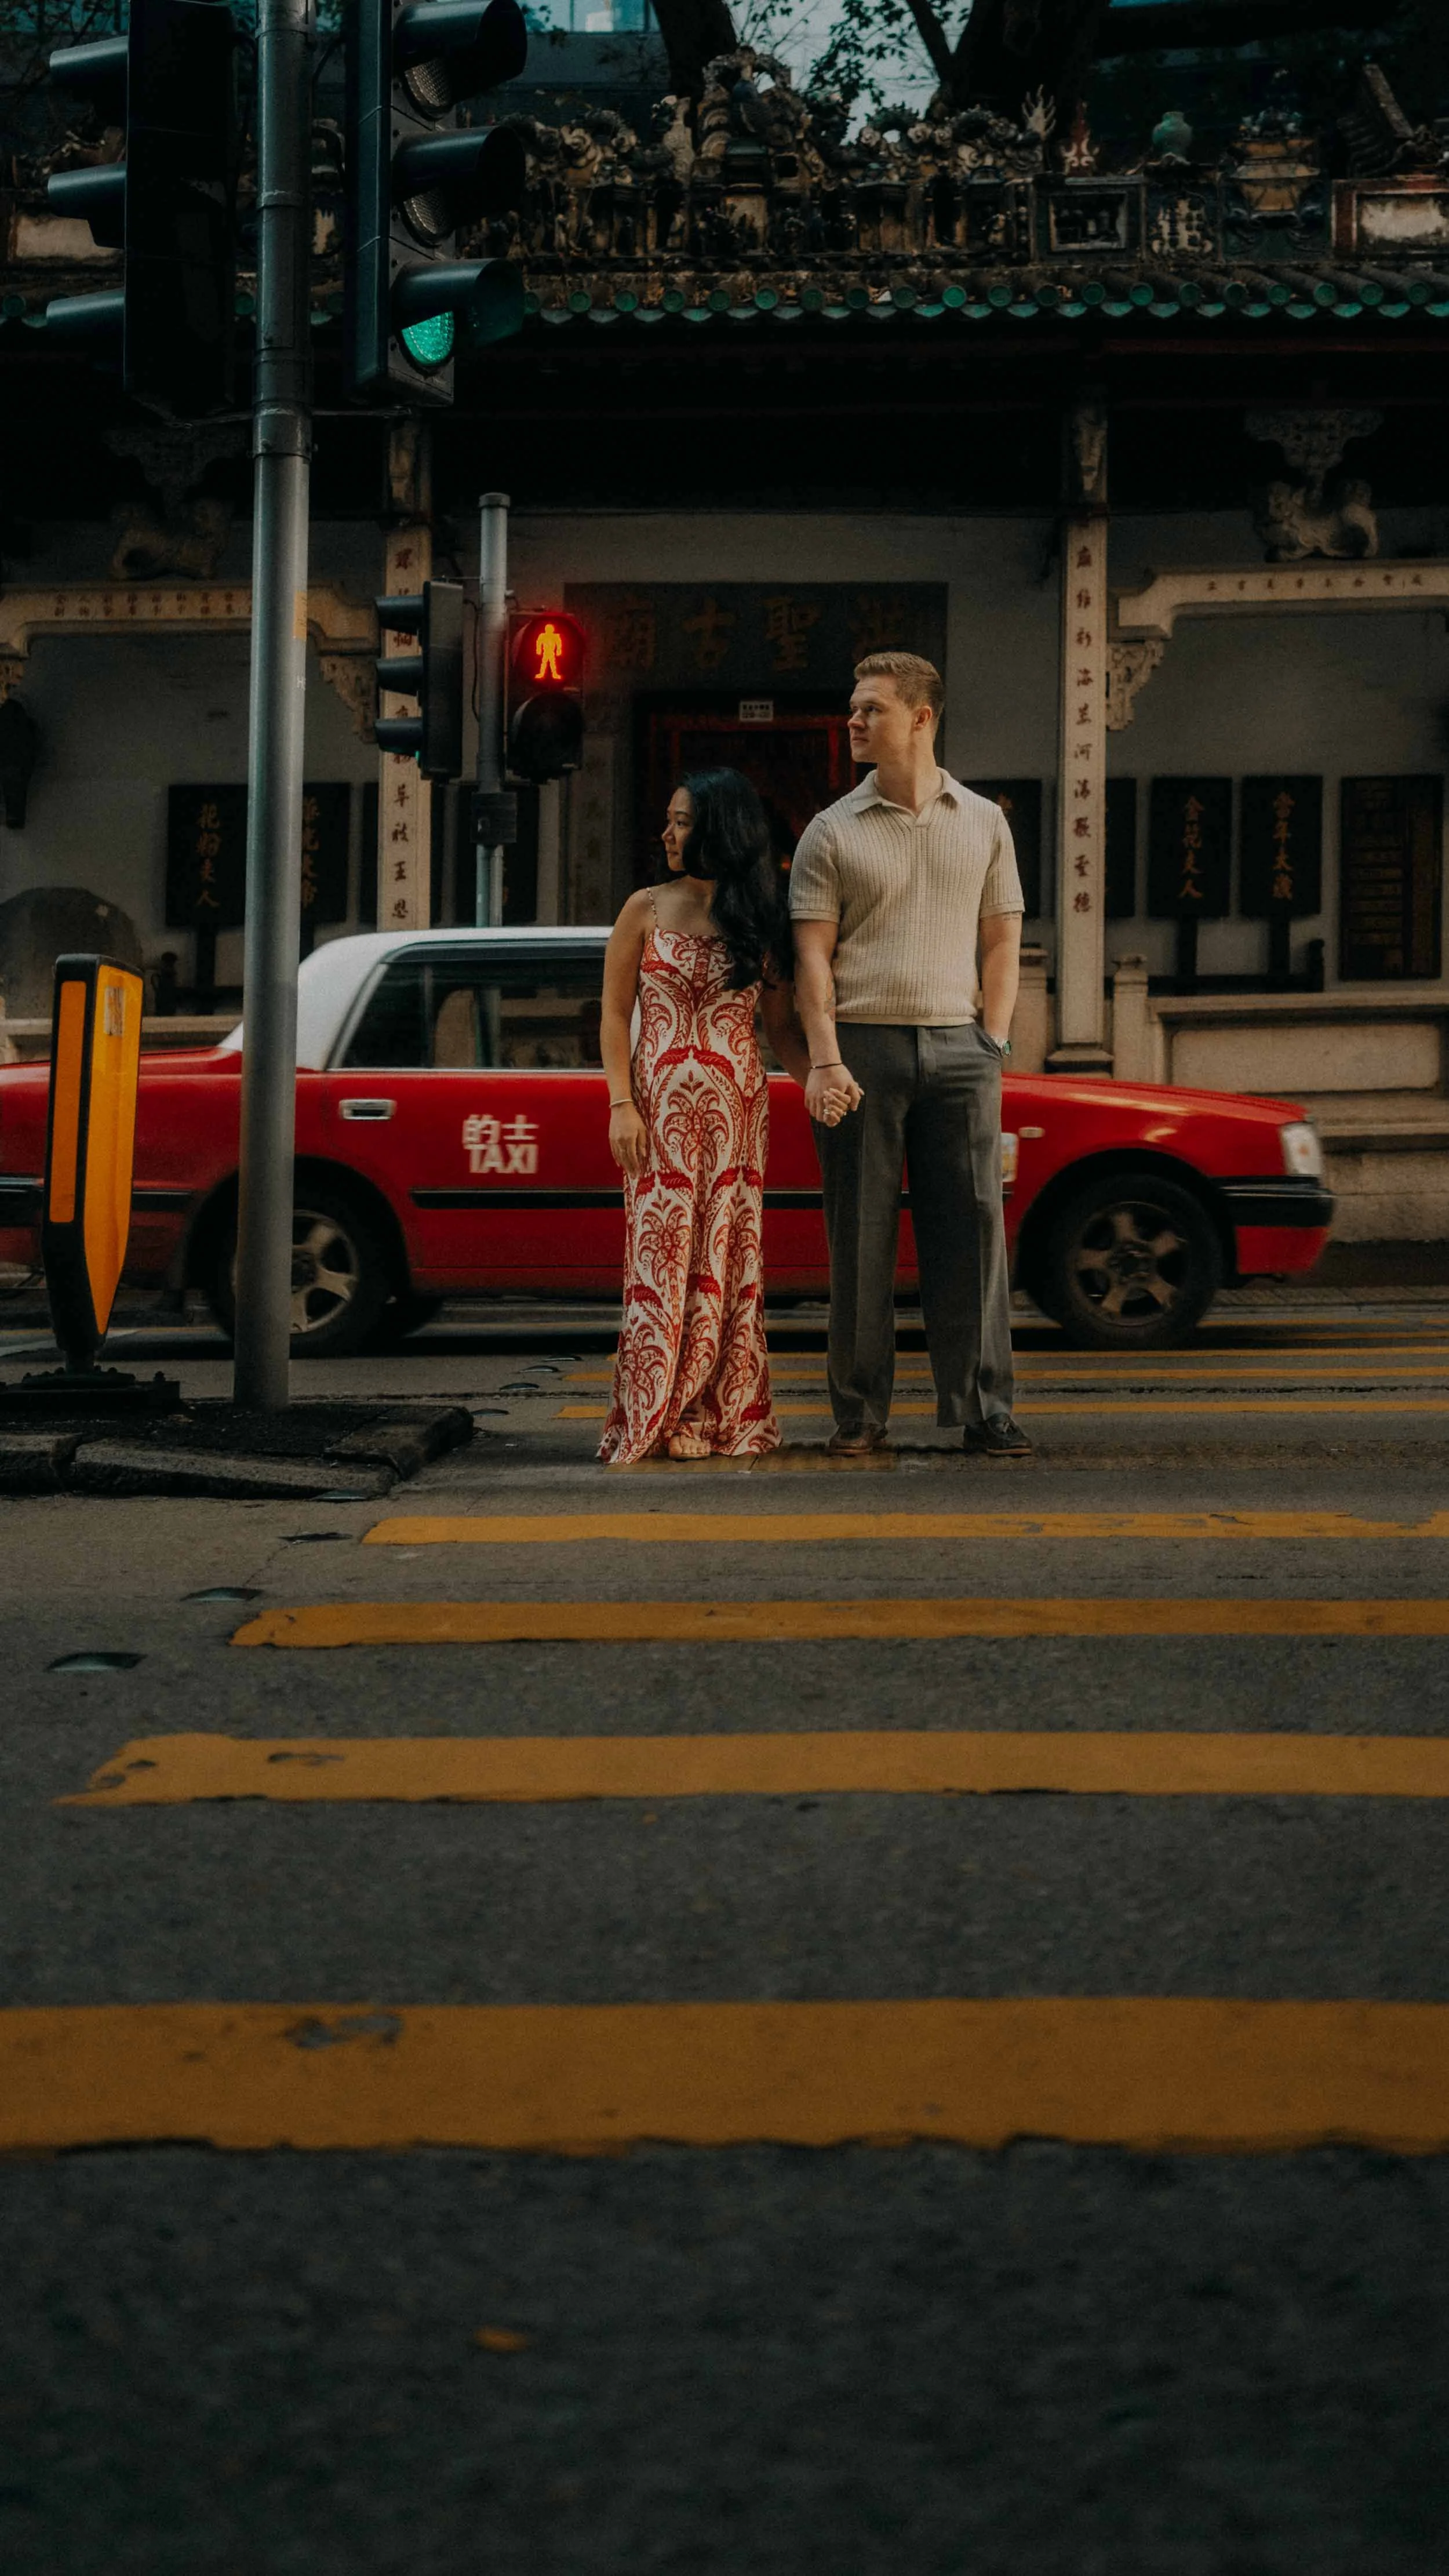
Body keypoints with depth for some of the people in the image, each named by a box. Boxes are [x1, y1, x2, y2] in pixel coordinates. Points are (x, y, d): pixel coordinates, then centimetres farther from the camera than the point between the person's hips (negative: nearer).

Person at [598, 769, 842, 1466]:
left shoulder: (760, 920, 8)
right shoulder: (647, 909, 4)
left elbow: (781, 1023, 8)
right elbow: (614, 1015, 2)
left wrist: (816, 1079, -10)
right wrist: (621, 1105, -8)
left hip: (737, 1108, 2)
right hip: (662, 1107, -1)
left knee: (728, 1261, 2)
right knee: (664, 1255, -3)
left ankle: (726, 1417, 8)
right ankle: (659, 1418, 2)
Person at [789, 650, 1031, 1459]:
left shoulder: (983, 823, 12)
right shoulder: (833, 832, 6)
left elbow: (1002, 943, 13)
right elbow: (814, 954, 1)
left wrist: (994, 1042, 1)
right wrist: (825, 1059, -9)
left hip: (958, 1044, 1)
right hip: (862, 1042, -1)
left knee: (972, 1230, -2)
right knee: (862, 1236, 0)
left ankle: (985, 1408, 1)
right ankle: (861, 1412, 7)